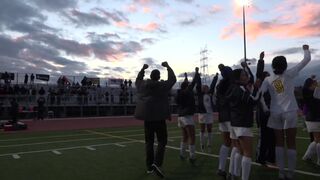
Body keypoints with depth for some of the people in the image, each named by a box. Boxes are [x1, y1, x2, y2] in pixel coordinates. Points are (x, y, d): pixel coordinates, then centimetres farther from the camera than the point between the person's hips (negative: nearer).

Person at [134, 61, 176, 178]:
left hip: (147, 117, 4)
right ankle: (157, 163, -17)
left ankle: (149, 166, 14)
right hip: (159, 117, -4)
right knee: (162, 141, 2)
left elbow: (137, 81, 28)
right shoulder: (162, 85, -6)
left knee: (149, 141, 12)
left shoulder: (143, 85, 5)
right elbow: (173, 80, 8)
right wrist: (168, 67, 16)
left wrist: (142, 69, 35)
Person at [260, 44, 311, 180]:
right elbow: (307, 59, 4)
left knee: (279, 143, 8)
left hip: (275, 113, 3)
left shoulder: (268, 79, 2)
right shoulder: (289, 74, -4)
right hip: (289, 112, -3)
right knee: (291, 143, 3)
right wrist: (306, 49, 21)